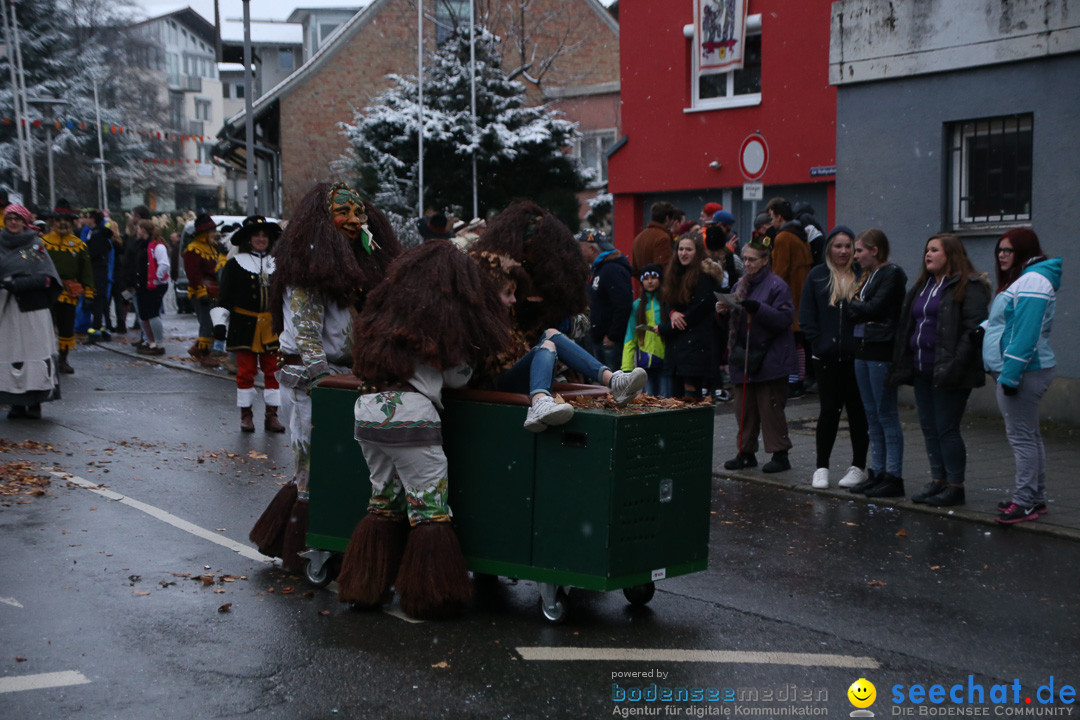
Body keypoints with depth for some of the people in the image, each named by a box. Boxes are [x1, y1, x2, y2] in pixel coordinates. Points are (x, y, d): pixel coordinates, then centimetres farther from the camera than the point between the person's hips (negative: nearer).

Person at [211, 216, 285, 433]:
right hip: (245, 326, -3)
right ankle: (246, 415, 10)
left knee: (272, 370, 2)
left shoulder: (275, 264, 13)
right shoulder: (235, 264, 1)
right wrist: (220, 322, -7)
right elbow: (224, 297, 0)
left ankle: (271, 415, 9)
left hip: (271, 326, 3)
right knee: (246, 370, 0)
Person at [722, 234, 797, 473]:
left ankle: (780, 455, 5)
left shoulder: (776, 286, -8)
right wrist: (725, 309, -3)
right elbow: (736, 319, 18)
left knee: (770, 407, -4)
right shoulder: (741, 285, 13)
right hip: (743, 355, 7)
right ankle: (746, 452, 20)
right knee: (745, 406, 10)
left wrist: (758, 309, -28)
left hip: (770, 359, -7)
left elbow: (783, 319, -17)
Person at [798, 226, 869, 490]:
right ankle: (822, 466, 12)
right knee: (829, 410, 4)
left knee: (858, 410, 6)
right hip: (827, 358, 1)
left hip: (857, 356, -1)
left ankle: (858, 466, 16)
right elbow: (806, 317, 4)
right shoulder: (817, 276, 6)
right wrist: (819, 343, -6)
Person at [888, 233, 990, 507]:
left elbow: (974, 328, -15)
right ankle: (938, 481, 20)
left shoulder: (968, 286, -7)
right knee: (929, 429, 11)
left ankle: (955, 486, 3)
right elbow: (907, 327, 22)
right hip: (922, 371, 8)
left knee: (946, 429, -5)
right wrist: (904, 365, 13)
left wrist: (955, 365, -22)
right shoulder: (922, 287, 19)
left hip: (947, 372, -8)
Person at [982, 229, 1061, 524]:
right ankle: (1035, 498, 22)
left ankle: (1025, 502, -5)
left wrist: (1010, 374, -23)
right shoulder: (1021, 279, 18)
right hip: (1015, 371, 11)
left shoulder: (1032, 281, -16)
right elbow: (1006, 323, 25)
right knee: (1028, 435, 15)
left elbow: (1026, 333, -23)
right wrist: (985, 327, 5)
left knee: (1021, 436, -8)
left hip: (1022, 371, -11)